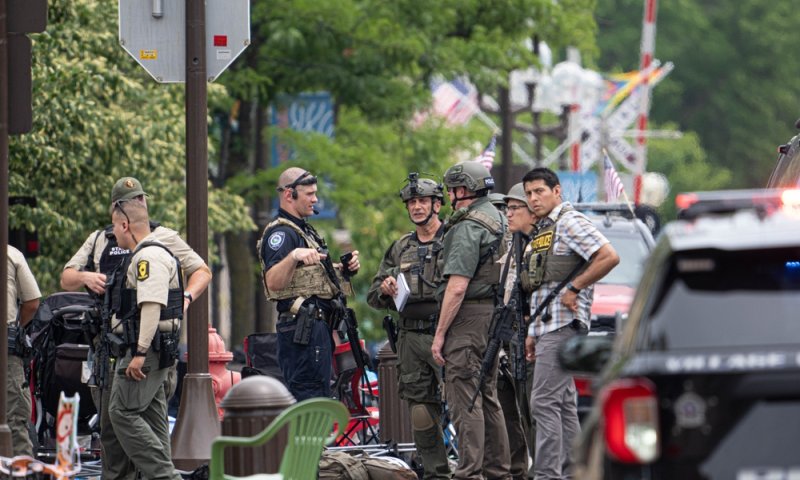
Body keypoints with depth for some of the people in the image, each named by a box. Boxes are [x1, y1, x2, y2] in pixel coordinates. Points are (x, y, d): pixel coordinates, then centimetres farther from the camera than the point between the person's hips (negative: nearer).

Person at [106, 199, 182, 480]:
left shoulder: (149, 257, -14)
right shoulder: (146, 255, 21)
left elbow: (152, 305, -24)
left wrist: (140, 353, -27)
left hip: (144, 350, -11)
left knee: (123, 412, -13)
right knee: (151, 417, 10)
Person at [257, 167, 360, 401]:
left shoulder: (305, 230, 21)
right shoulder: (281, 233, -12)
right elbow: (274, 281, -26)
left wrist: (346, 267, 14)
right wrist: (294, 256, -43)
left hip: (317, 326, 11)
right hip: (302, 327, -11)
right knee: (309, 399, -13)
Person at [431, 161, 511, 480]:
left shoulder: (467, 228, -15)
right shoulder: (499, 221, 15)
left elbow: (457, 288, -20)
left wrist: (440, 333, -16)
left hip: (469, 317, -10)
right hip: (495, 315, 10)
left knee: (464, 398, -10)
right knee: (487, 397, 15)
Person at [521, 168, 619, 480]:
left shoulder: (569, 222, -8)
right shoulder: (541, 231, 21)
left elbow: (609, 257, -20)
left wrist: (573, 289, -17)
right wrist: (533, 333, 20)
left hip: (563, 325, -10)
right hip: (546, 326, 10)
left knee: (545, 401, -14)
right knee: (563, 403, 10)